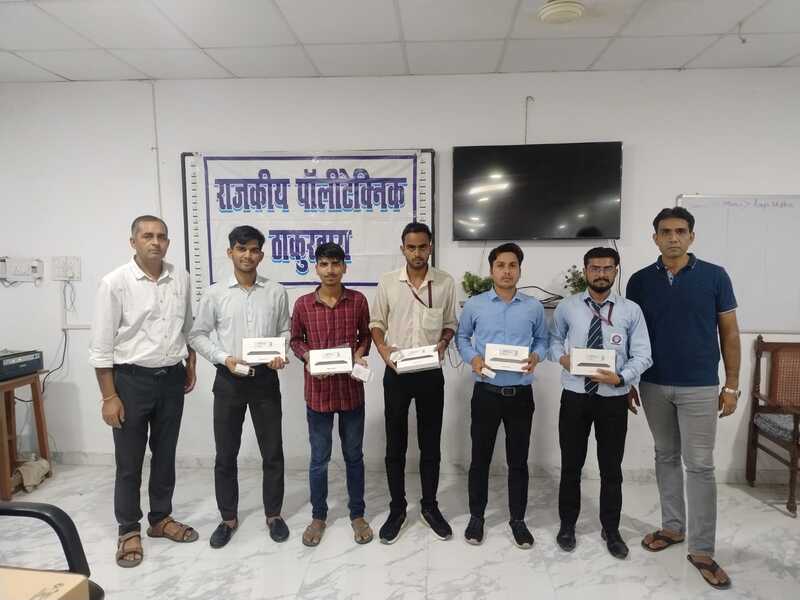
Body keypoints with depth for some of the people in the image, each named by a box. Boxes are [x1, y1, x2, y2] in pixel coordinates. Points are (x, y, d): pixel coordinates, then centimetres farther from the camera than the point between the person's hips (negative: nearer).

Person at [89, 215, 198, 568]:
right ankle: (129, 531, 26)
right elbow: (101, 346, -11)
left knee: (165, 454, 16)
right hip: (131, 380, -4)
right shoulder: (115, 283, -12)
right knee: (129, 461, 8)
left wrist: (190, 366, 12)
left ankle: (161, 519, 33)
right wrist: (109, 396, -12)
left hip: (172, 379, 4)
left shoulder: (180, 279, 0)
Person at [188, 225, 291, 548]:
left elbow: (286, 330, 7)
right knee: (226, 454, 10)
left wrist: (281, 355, -12)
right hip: (228, 380, 0)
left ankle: (274, 514, 27)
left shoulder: (276, 292, 0)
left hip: (265, 379, 0)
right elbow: (197, 335, 3)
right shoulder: (215, 293, -1)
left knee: (272, 452, 8)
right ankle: (229, 518, 29)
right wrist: (224, 358, -11)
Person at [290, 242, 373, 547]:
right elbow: (296, 340, 6)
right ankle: (318, 516, 32)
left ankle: (357, 515, 31)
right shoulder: (303, 304, -5)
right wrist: (308, 359, -12)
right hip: (318, 391, 0)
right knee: (319, 459, 12)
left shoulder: (358, 300, -3)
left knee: (354, 456, 14)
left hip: (352, 389, 1)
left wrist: (360, 355, -10)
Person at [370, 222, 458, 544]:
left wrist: (442, 343, -12)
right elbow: (376, 322, 5)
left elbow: (450, 323, 8)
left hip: (431, 373, 0)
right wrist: (384, 350, -12)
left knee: (430, 444, 11)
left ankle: (430, 506, 29)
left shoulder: (445, 282, -2)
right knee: (395, 445, 9)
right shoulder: (387, 281, -2)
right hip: (396, 373, 0)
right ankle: (397, 509, 26)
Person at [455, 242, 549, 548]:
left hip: (521, 394, 1)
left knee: (518, 460, 11)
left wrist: (536, 356, -10)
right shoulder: (474, 304, -2)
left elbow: (543, 339, 11)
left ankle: (518, 519, 29)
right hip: (486, 392, -1)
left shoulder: (534, 307, 1)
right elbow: (461, 337, 9)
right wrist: (473, 358, -10)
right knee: (480, 457, 10)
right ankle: (476, 516, 28)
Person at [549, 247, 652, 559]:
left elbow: (642, 356, -4)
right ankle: (567, 525, 33)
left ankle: (611, 530, 34)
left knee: (612, 468, 14)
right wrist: (561, 357, -10)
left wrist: (620, 377, -21)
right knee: (571, 465, 13)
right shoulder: (567, 307, 1)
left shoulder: (631, 310, -3)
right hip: (575, 396, 1)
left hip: (614, 399, 0)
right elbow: (552, 339, 12)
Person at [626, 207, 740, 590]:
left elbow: (729, 333, 0)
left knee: (700, 466, 1)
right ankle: (673, 526, 30)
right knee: (666, 457, 14)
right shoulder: (639, 281, 0)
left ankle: (701, 550, 12)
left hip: (699, 387, -2)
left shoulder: (715, 277, -3)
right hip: (654, 385, 2)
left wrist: (732, 385, -3)